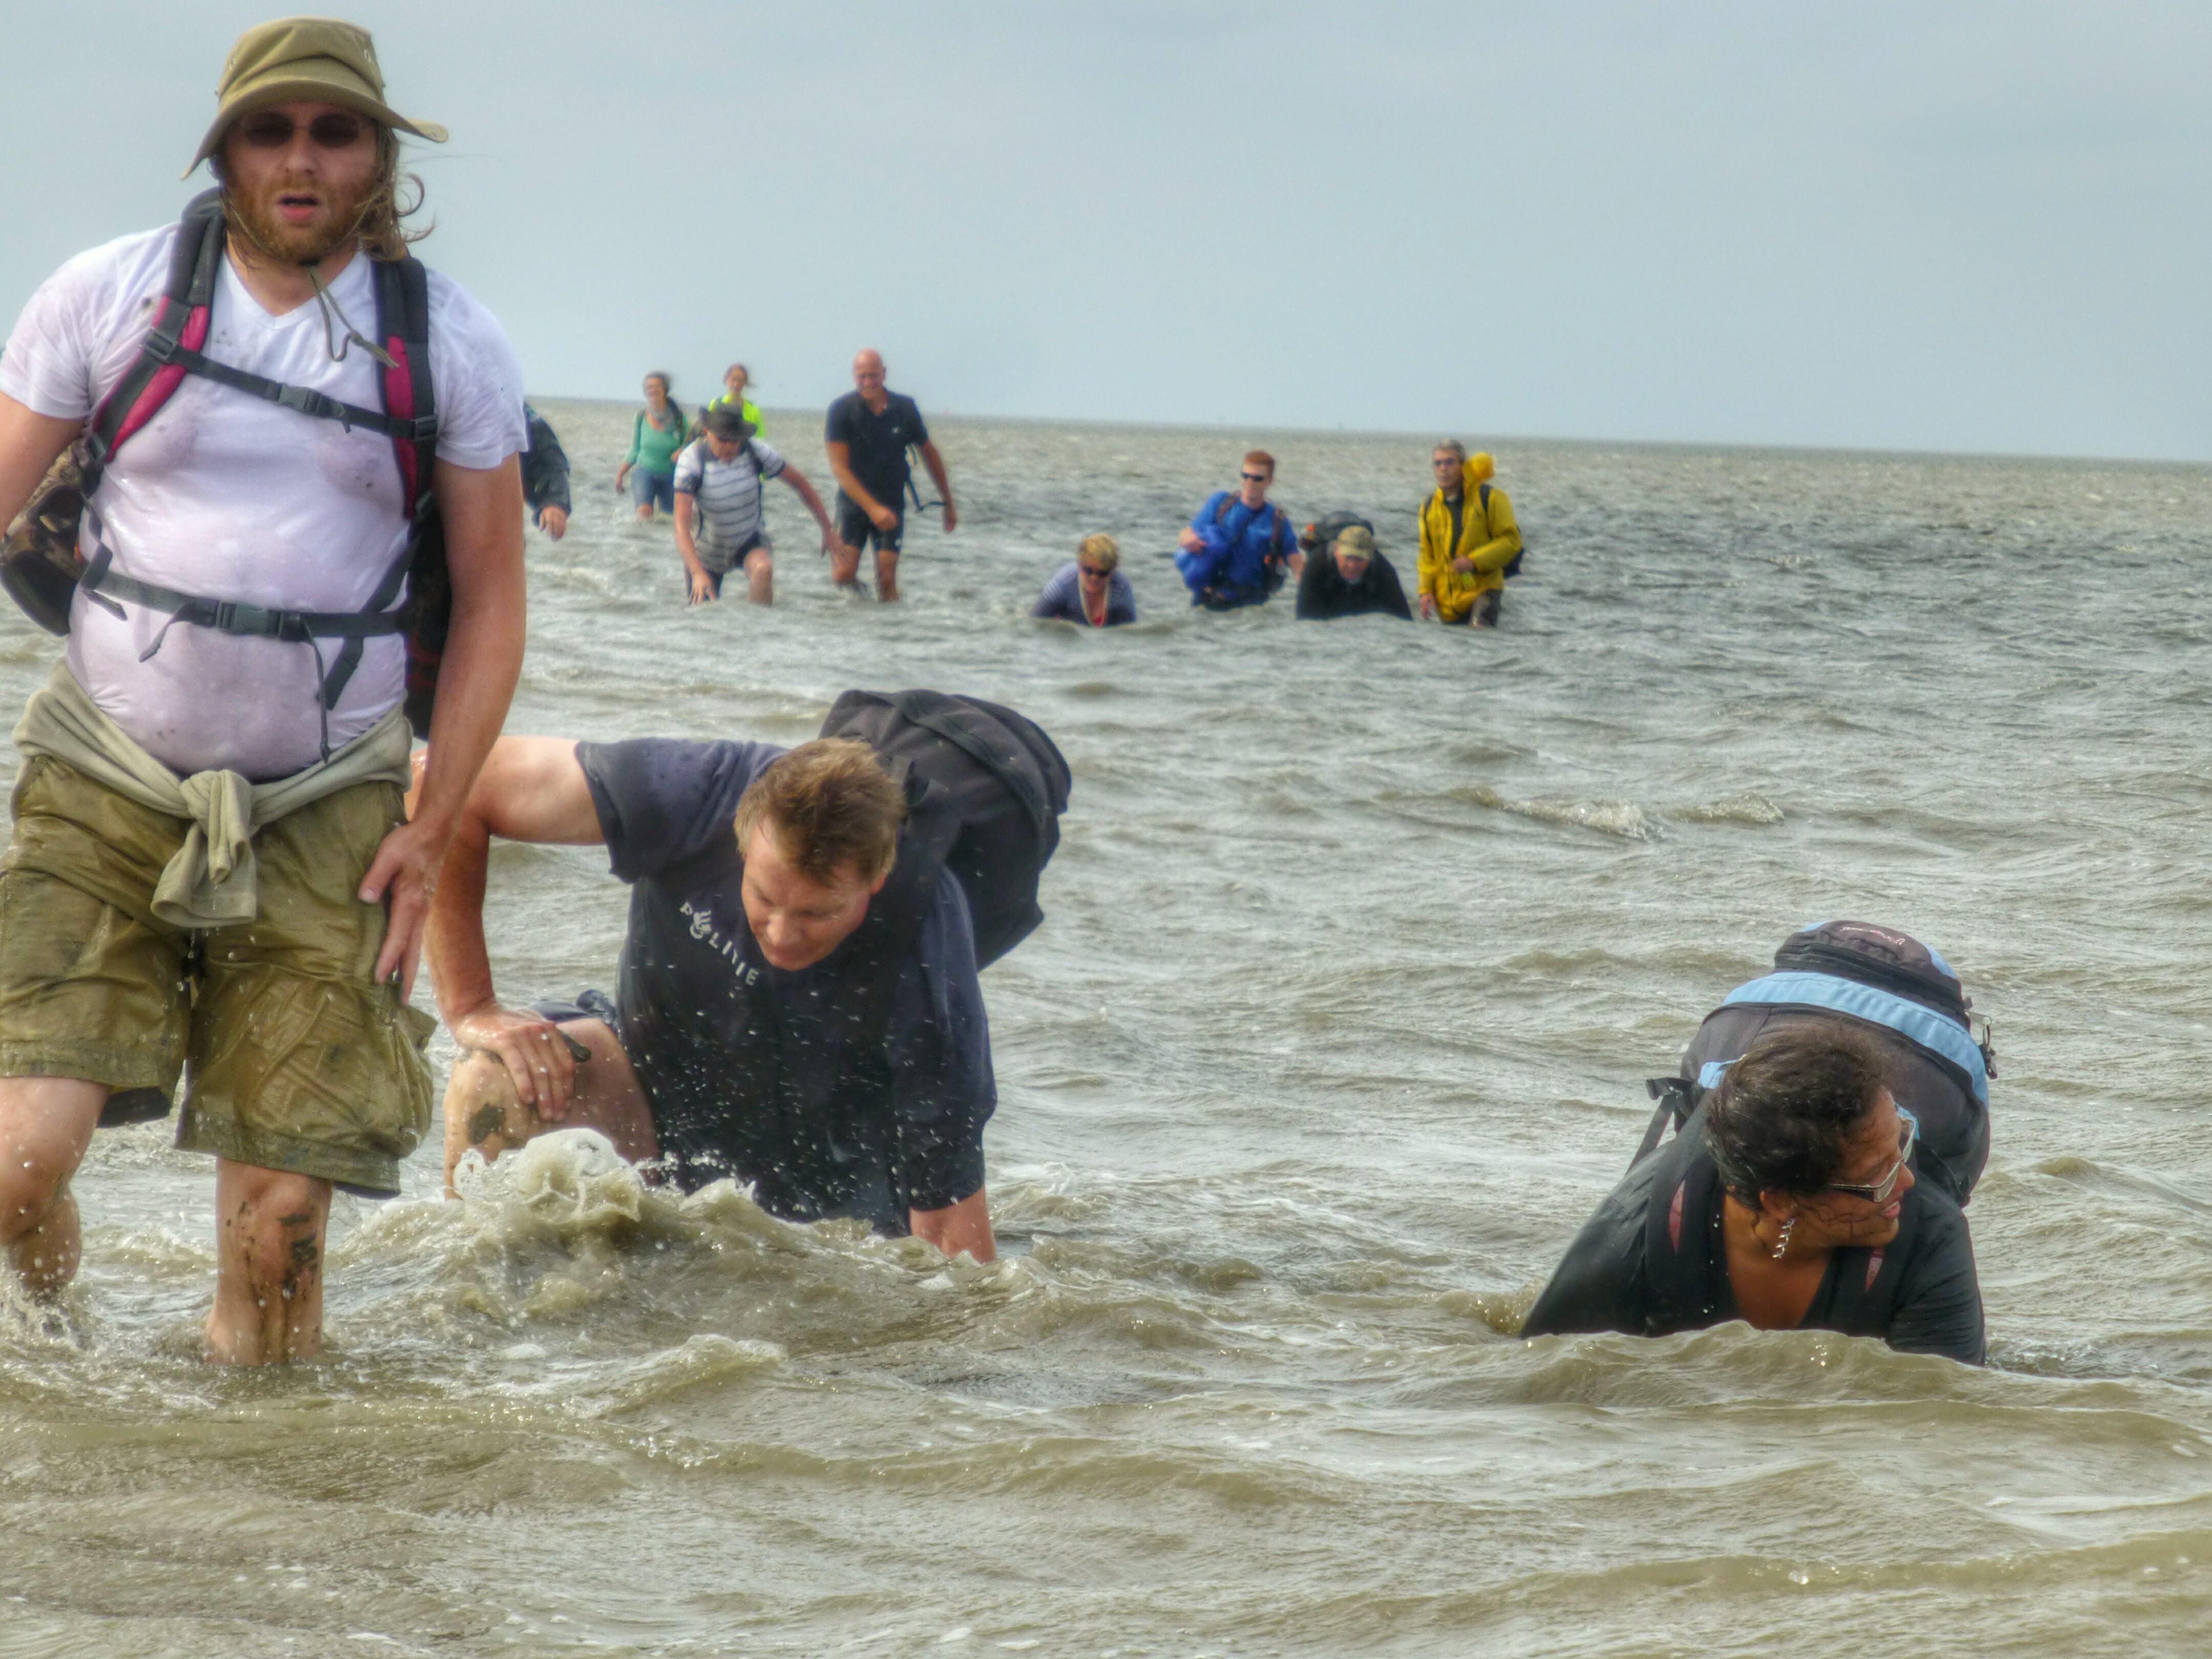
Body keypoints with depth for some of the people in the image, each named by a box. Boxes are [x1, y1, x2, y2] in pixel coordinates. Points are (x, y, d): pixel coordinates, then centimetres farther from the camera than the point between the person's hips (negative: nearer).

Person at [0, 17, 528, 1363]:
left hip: (324, 811, 1)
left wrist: (432, 830, 1)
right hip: (108, 787, 0)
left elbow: (492, 601, 8)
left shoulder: (452, 344, 1)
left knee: (281, 1212, -5)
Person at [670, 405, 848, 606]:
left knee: (763, 569, -32)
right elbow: (682, 527, -30)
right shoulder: (691, 461, -25)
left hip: (750, 541, 1)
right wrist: (698, 573, -42)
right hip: (708, 549, 0)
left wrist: (828, 531, 0)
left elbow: (800, 483, -2)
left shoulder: (756, 453, -17)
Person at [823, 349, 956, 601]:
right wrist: (872, 508, -23)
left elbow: (930, 454, 11)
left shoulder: (905, 408, -3)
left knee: (887, 580, -8)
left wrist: (949, 504, 15)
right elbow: (839, 467, -15)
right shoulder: (842, 410, -11)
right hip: (854, 502, -1)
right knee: (843, 576, -12)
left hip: (892, 503, 1)